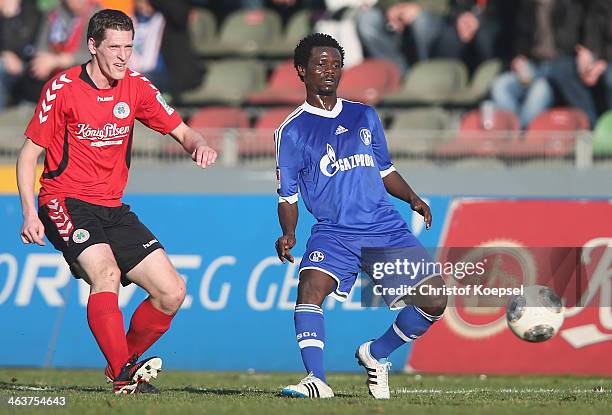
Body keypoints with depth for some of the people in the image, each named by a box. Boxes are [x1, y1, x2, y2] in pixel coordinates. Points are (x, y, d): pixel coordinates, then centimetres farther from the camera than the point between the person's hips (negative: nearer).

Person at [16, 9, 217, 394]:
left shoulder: (136, 87, 4)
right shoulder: (63, 88, -9)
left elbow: (182, 132, 10)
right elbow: (29, 153, -4)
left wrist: (199, 145, -15)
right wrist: (30, 214, -14)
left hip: (113, 209, 6)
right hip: (67, 203, -6)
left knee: (172, 292, -3)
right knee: (106, 274, -31)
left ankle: (127, 360, 16)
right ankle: (123, 376, -36)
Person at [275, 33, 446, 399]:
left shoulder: (365, 116, 15)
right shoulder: (293, 131, 3)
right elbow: (288, 197, 4)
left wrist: (412, 198, 7)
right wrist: (288, 234, -14)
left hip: (387, 228, 3)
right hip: (334, 232, -3)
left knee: (434, 301, -7)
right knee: (311, 286, -32)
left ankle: (376, 355, 16)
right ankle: (317, 380, -36)